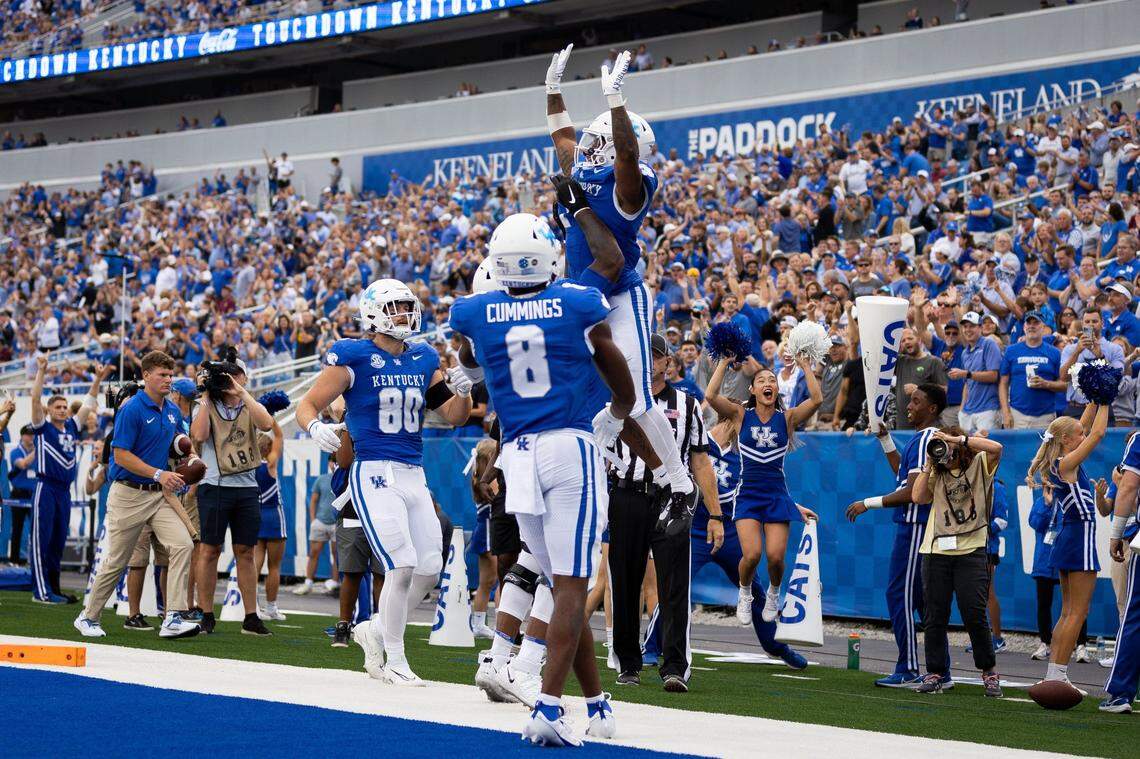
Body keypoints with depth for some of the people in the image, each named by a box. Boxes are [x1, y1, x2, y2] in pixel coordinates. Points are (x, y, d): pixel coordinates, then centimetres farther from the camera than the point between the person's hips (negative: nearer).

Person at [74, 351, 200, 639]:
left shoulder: (173, 411, 9)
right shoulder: (131, 410, -13)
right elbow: (121, 455, -17)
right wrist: (158, 474, -22)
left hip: (160, 494, 6)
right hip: (129, 494, -6)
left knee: (182, 544, -16)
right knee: (116, 561, 4)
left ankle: (173, 618, -18)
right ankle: (88, 616, 23)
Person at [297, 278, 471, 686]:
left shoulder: (423, 360, 11)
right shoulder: (354, 357, -6)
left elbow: (453, 416, 15)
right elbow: (308, 404, -5)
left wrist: (463, 390, -5)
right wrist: (315, 426, -27)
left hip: (414, 475, 7)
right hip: (374, 473, -7)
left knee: (429, 570, 5)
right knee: (402, 567, -13)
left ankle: (375, 630, 26)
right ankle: (394, 662, 0)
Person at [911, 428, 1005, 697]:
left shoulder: (979, 464, 5)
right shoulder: (937, 474, 16)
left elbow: (996, 448, -15)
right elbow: (918, 497, 3)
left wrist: (957, 438, -13)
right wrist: (929, 464, 2)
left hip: (971, 551, -4)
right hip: (936, 552, 4)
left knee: (974, 616, -5)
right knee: (935, 616, 5)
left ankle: (989, 672, 8)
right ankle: (935, 673, 12)